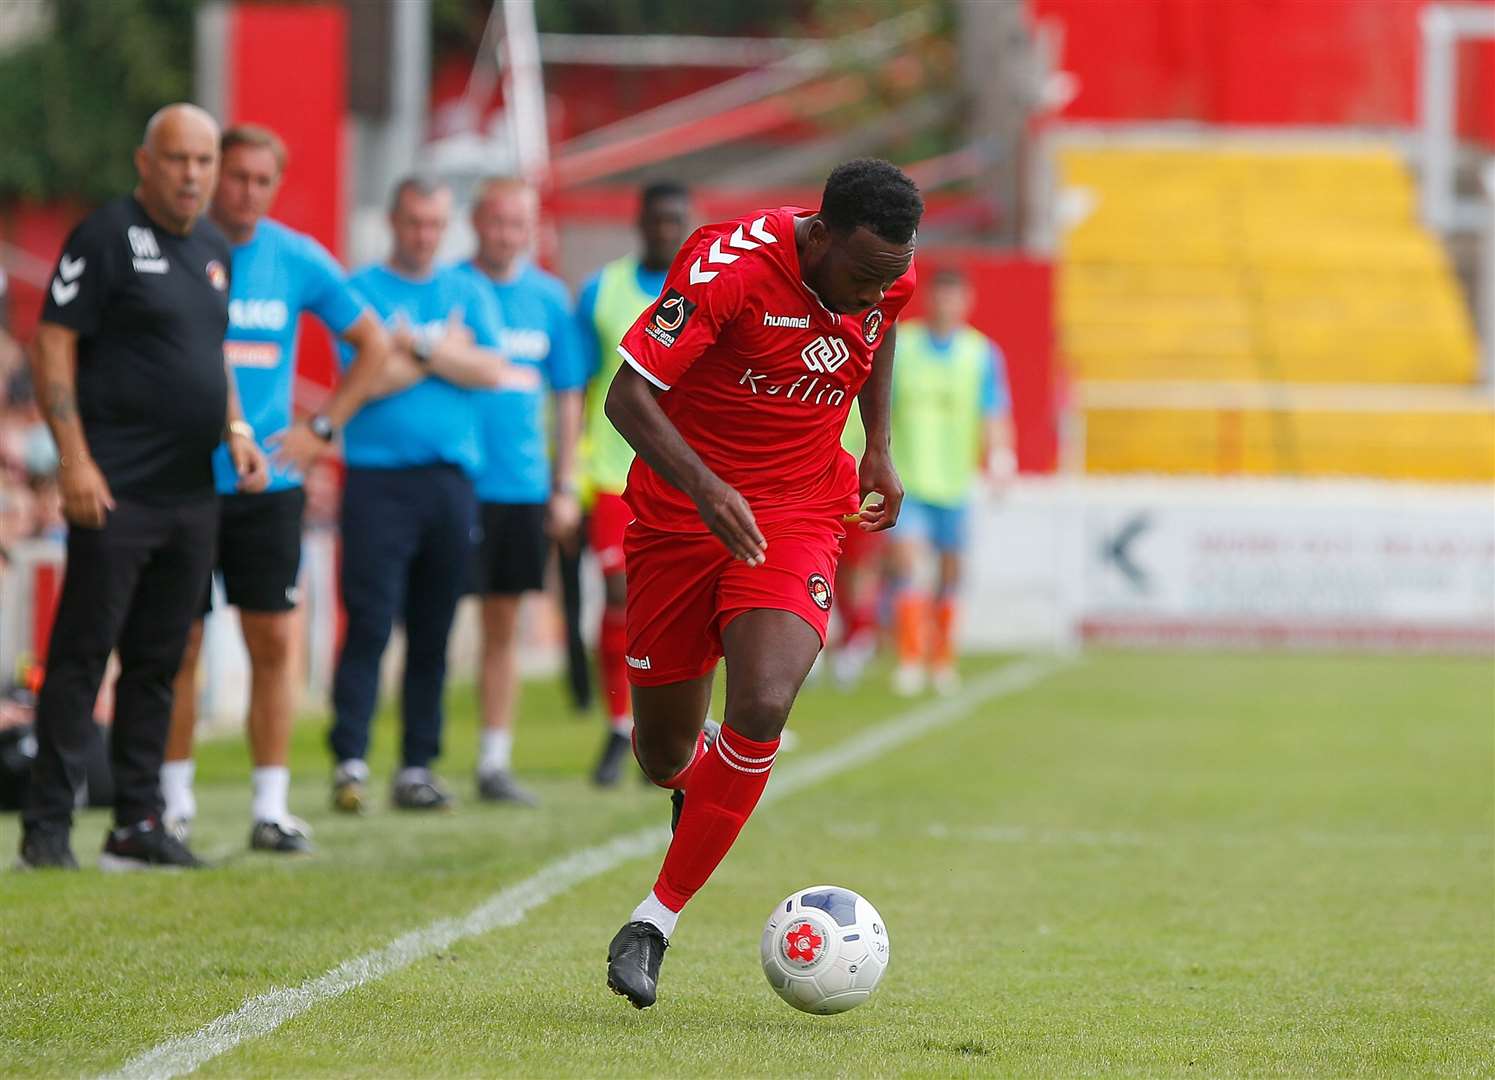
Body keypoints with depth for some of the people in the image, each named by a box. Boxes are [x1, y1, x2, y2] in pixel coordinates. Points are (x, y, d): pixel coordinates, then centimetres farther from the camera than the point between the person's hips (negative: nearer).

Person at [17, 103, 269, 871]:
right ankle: (47, 827, -4)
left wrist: (234, 430, 12)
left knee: (158, 662, 10)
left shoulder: (214, 252, 16)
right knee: (82, 655, -6)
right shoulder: (107, 237, -8)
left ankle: (138, 823, 16)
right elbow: (53, 346, -11)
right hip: (116, 491, -7)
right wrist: (75, 459, -18)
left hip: (191, 492, 7)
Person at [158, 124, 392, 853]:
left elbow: (372, 344, 14)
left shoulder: (298, 260, 4)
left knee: (274, 642, -1)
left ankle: (271, 807, 4)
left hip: (270, 484, 2)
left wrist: (322, 429, 5)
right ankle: (174, 801, 12)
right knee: (178, 643, 2)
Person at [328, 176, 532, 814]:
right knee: (369, 624, -11)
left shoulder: (468, 293, 15)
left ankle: (417, 767, 10)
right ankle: (350, 763, -12)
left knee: (433, 633, 5)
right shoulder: (362, 291, 4)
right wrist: (448, 351, -3)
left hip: (451, 478, 4)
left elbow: (490, 371, 1)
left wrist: (418, 346, -7)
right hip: (378, 477, -4)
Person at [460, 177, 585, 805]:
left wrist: (565, 486, 9)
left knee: (504, 627, 8)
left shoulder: (549, 299, 8)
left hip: (522, 486, 4)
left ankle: (495, 761, 13)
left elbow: (568, 395, 13)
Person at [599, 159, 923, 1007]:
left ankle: (659, 919, -11)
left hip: (799, 515, 2)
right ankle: (699, 782, 47)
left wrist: (879, 446, 14)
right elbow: (628, 395, -22)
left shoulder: (888, 277, -7)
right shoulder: (729, 264, -23)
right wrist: (706, 489, -35)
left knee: (762, 708, -23)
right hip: (681, 512, -2)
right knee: (665, 753, 5)